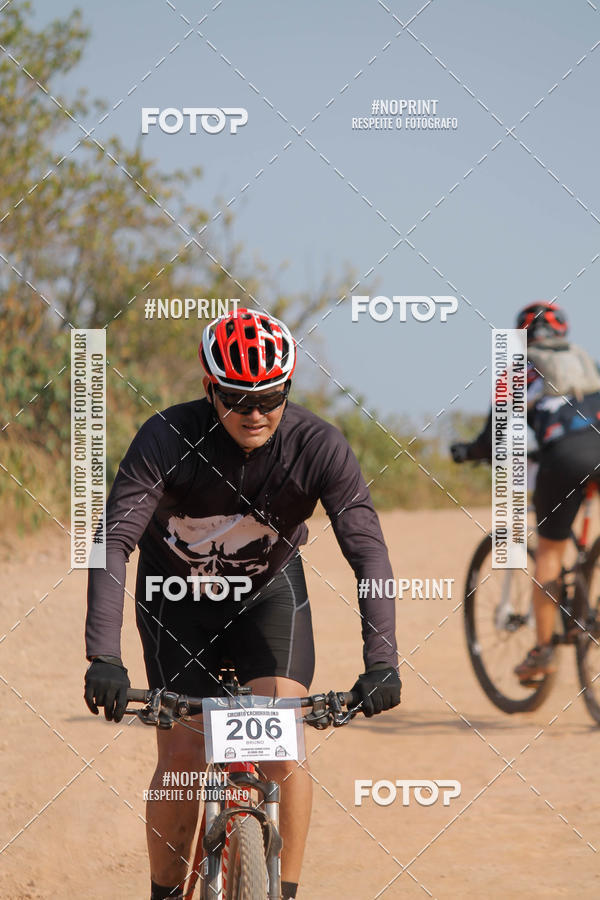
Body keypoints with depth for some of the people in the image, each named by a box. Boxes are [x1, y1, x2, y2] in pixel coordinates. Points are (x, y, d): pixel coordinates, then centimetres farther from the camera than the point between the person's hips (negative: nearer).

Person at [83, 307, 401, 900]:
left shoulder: (318, 446, -26)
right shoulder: (167, 439, -29)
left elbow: (368, 550, -30)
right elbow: (113, 541, -35)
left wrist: (381, 662, -41)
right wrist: (103, 657, -46)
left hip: (270, 590, 1)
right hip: (177, 595, -1)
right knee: (182, 754, -9)